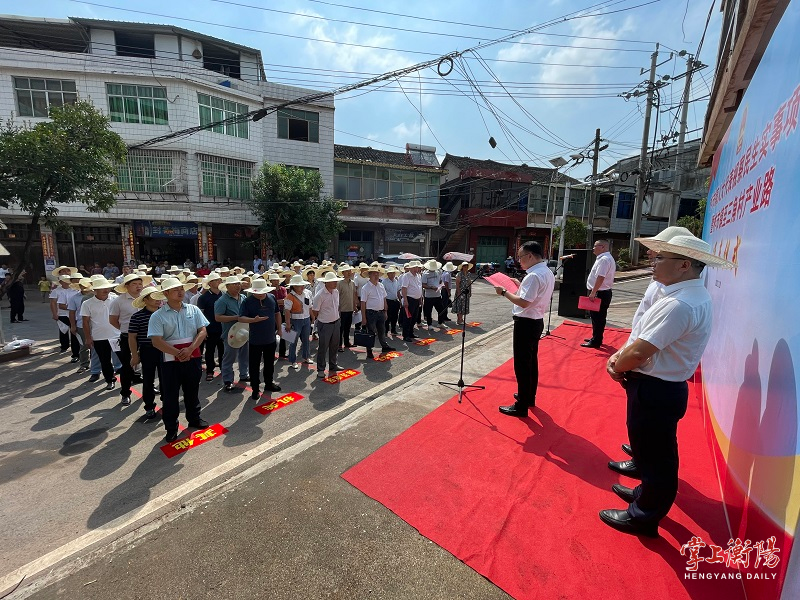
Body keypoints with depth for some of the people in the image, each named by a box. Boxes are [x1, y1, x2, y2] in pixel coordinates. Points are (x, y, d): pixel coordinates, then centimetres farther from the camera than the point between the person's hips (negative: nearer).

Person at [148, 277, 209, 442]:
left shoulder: (193, 310, 2)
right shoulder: (157, 316, -6)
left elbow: (202, 331, -4)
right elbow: (156, 341, -13)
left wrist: (189, 349, -17)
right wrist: (178, 353, -19)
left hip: (193, 358, 3)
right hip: (171, 360, -3)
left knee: (192, 391, 18)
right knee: (170, 395, 8)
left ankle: (194, 419, 37)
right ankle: (171, 428, 23)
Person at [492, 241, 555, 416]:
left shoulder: (533, 276, -22)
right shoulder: (548, 273, 9)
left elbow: (523, 302, -27)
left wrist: (504, 292, -16)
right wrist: (520, 286, 11)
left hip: (526, 323, -10)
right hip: (537, 321, 10)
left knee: (522, 365, -1)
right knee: (531, 361, 21)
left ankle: (521, 406, 10)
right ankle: (529, 397, 36)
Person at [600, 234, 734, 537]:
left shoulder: (679, 305, -27)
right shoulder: (695, 296, 8)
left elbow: (638, 353, -28)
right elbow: (642, 339, 10)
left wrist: (617, 366, -9)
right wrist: (619, 357, -2)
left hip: (654, 391, -10)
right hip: (663, 387, 10)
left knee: (654, 456, 10)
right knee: (654, 451, 27)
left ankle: (643, 517, 30)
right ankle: (646, 494, 49)